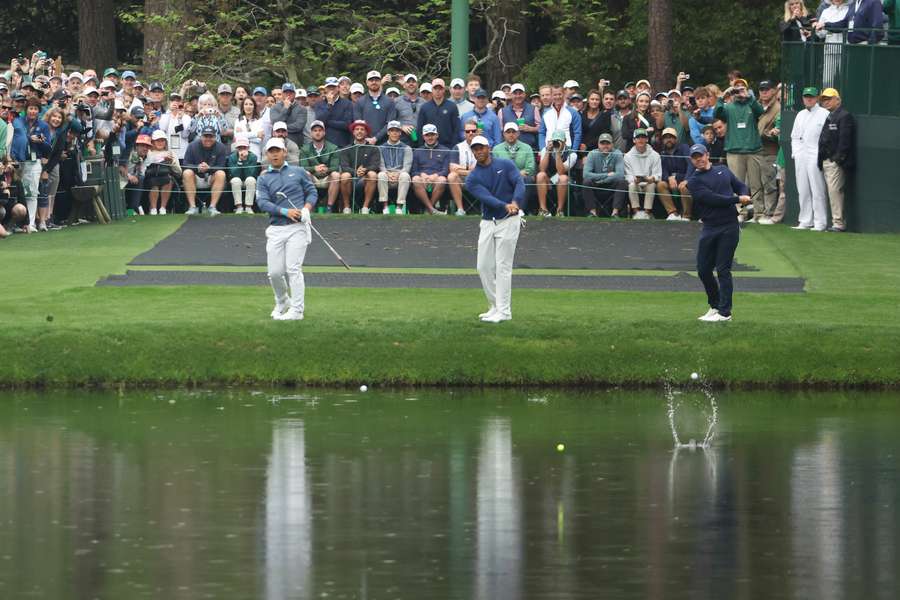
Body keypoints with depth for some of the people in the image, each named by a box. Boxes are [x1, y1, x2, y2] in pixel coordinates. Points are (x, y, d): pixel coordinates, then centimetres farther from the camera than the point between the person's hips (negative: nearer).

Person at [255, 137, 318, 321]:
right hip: (276, 229, 2)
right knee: (274, 272, 1)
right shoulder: (264, 178, 9)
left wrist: (307, 208, -9)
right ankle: (282, 303, 27)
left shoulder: (298, 172, 11)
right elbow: (262, 202, -4)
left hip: (297, 228, -2)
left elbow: (311, 191, 13)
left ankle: (297, 309, -10)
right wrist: (286, 212, -17)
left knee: (293, 268, -12)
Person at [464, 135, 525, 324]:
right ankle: (495, 307, 17)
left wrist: (515, 202, -35)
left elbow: (519, 183, -14)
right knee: (484, 267, 3)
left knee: (503, 266, -8)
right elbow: (486, 197, -15)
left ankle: (504, 311, -6)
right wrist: (505, 206, -32)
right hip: (487, 222, 4)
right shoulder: (472, 178, 2)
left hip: (508, 221, -4)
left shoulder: (505, 165, -2)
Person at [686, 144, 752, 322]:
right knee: (703, 270, 4)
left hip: (729, 227, -1)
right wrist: (737, 200, -13)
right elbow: (712, 199, -12)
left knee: (723, 269, -6)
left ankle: (725, 312, -4)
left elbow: (741, 186, 20)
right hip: (709, 228, 1)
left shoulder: (723, 170, 12)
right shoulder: (694, 181, 0)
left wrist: (745, 196, -4)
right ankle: (715, 306, 24)